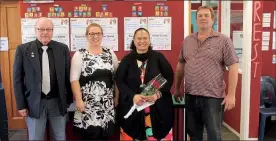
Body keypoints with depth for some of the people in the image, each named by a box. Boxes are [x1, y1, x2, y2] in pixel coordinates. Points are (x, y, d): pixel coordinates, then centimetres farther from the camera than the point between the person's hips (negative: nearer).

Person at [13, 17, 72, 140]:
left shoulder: (63, 49, 1)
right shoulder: (23, 50, -3)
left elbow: (68, 76, 6)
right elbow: (18, 79, -1)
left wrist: (68, 100, 6)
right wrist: (21, 105, -3)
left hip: (58, 102, 1)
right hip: (34, 103, -1)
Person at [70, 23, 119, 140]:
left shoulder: (110, 54, 7)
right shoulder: (79, 55, -2)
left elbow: (116, 77, 11)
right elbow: (74, 79, -7)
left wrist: (117, 97, 8)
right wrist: (79, 100, -13)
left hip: (107, 104, 3)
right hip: (87, 104, -3)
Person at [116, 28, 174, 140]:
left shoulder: (158, 57, 5)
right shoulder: (127, 60, 7)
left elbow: (169, 77, 3)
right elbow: (119, 81, 1)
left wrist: (158, 93, -13)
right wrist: (132, 96, -15)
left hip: (157, 106, 0)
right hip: (132, 106, 0)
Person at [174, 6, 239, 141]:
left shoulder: (223, 40, -6)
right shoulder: (187, 41, 8)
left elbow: (233, 67, -9)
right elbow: (180, 65, 16)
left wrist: (231, 94, -14)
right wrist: (177, 88, 16)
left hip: (213, 96, -4)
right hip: (190, 96, 4)